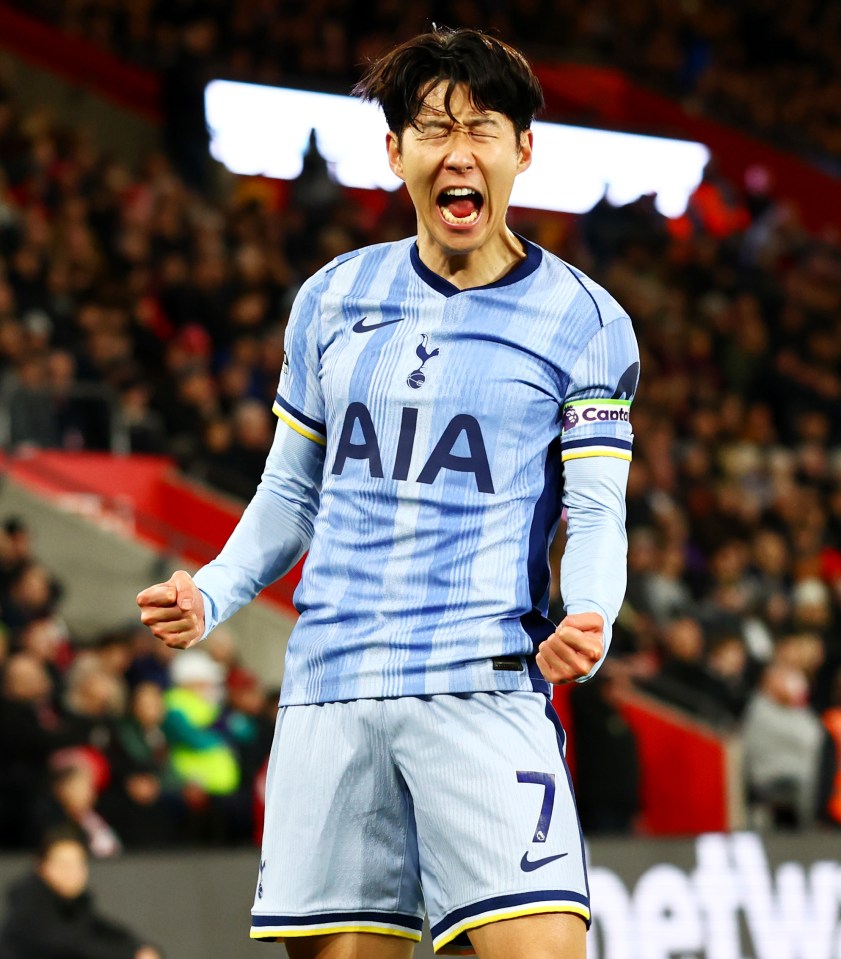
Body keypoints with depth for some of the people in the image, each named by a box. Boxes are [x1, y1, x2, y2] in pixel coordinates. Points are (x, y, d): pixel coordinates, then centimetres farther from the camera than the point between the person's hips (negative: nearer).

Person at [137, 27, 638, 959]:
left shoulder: (583, 319, 4)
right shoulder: (331, 298, 14)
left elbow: (596, 516, 0)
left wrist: (584, 626, -21)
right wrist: (210, 595, 5)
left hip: (485, 686, -3)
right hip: (328, 689, 3)